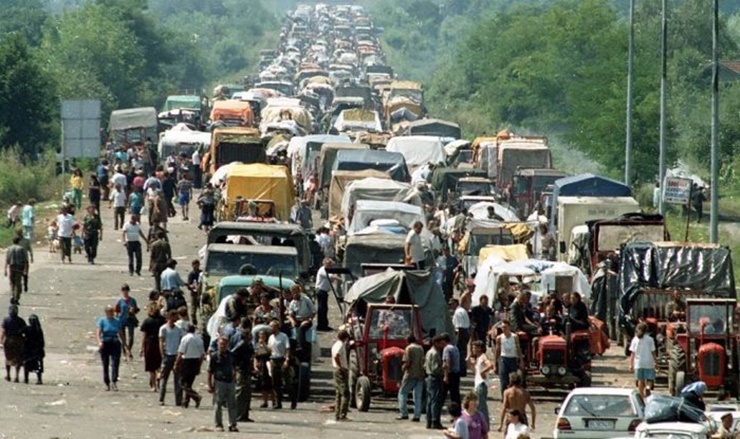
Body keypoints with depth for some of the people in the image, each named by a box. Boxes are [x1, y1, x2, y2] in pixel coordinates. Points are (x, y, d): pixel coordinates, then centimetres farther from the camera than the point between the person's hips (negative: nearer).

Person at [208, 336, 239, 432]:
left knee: (232, 404, 5)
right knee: (218, 405, 1)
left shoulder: (230, 355, 9)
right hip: (219, 382, -4)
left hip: (230, 382, 4)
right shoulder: (215, 356, -5)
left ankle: (232, 424, 11)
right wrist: (210, 385, -8)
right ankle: (219, 425, 9)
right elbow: (210, 372, -4)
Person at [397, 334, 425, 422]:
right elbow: (424, 361, 10)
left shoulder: (409, 348, -7)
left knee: (403, 393, 5)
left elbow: (407, 363, -13)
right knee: (418, 395, 6)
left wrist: (403, 367, 4)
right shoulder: (421, 348, 10)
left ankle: (404, 413, -5)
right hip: (420, 374, 5)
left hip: (411, 374, -5)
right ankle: (417, 415, 2)